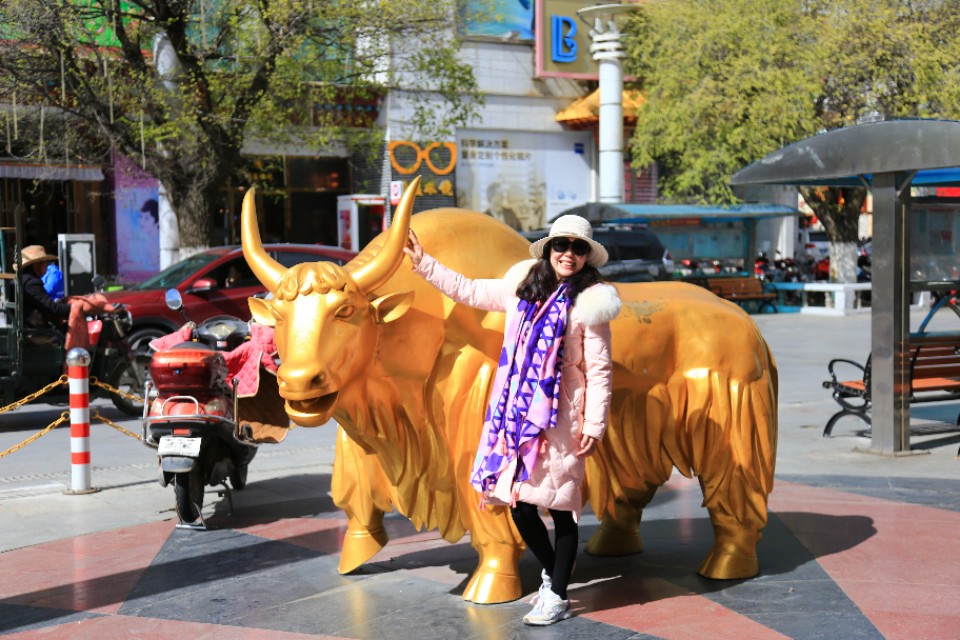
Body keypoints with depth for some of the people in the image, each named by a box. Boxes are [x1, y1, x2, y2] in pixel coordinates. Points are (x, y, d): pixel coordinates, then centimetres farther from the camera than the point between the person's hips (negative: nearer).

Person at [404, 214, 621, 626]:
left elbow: (599, 371, -6)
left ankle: (557, 597, 11)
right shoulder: (522, 288, 10)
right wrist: (423, 263, 21)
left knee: (560, 506, -1)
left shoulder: (588, 303, -5)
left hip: (561, 416, -5)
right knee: (518, 502, 7)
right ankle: (550, 572, 32)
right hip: (518, 411, 5)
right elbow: (468, 290, 21)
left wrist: (594, 426, -10)